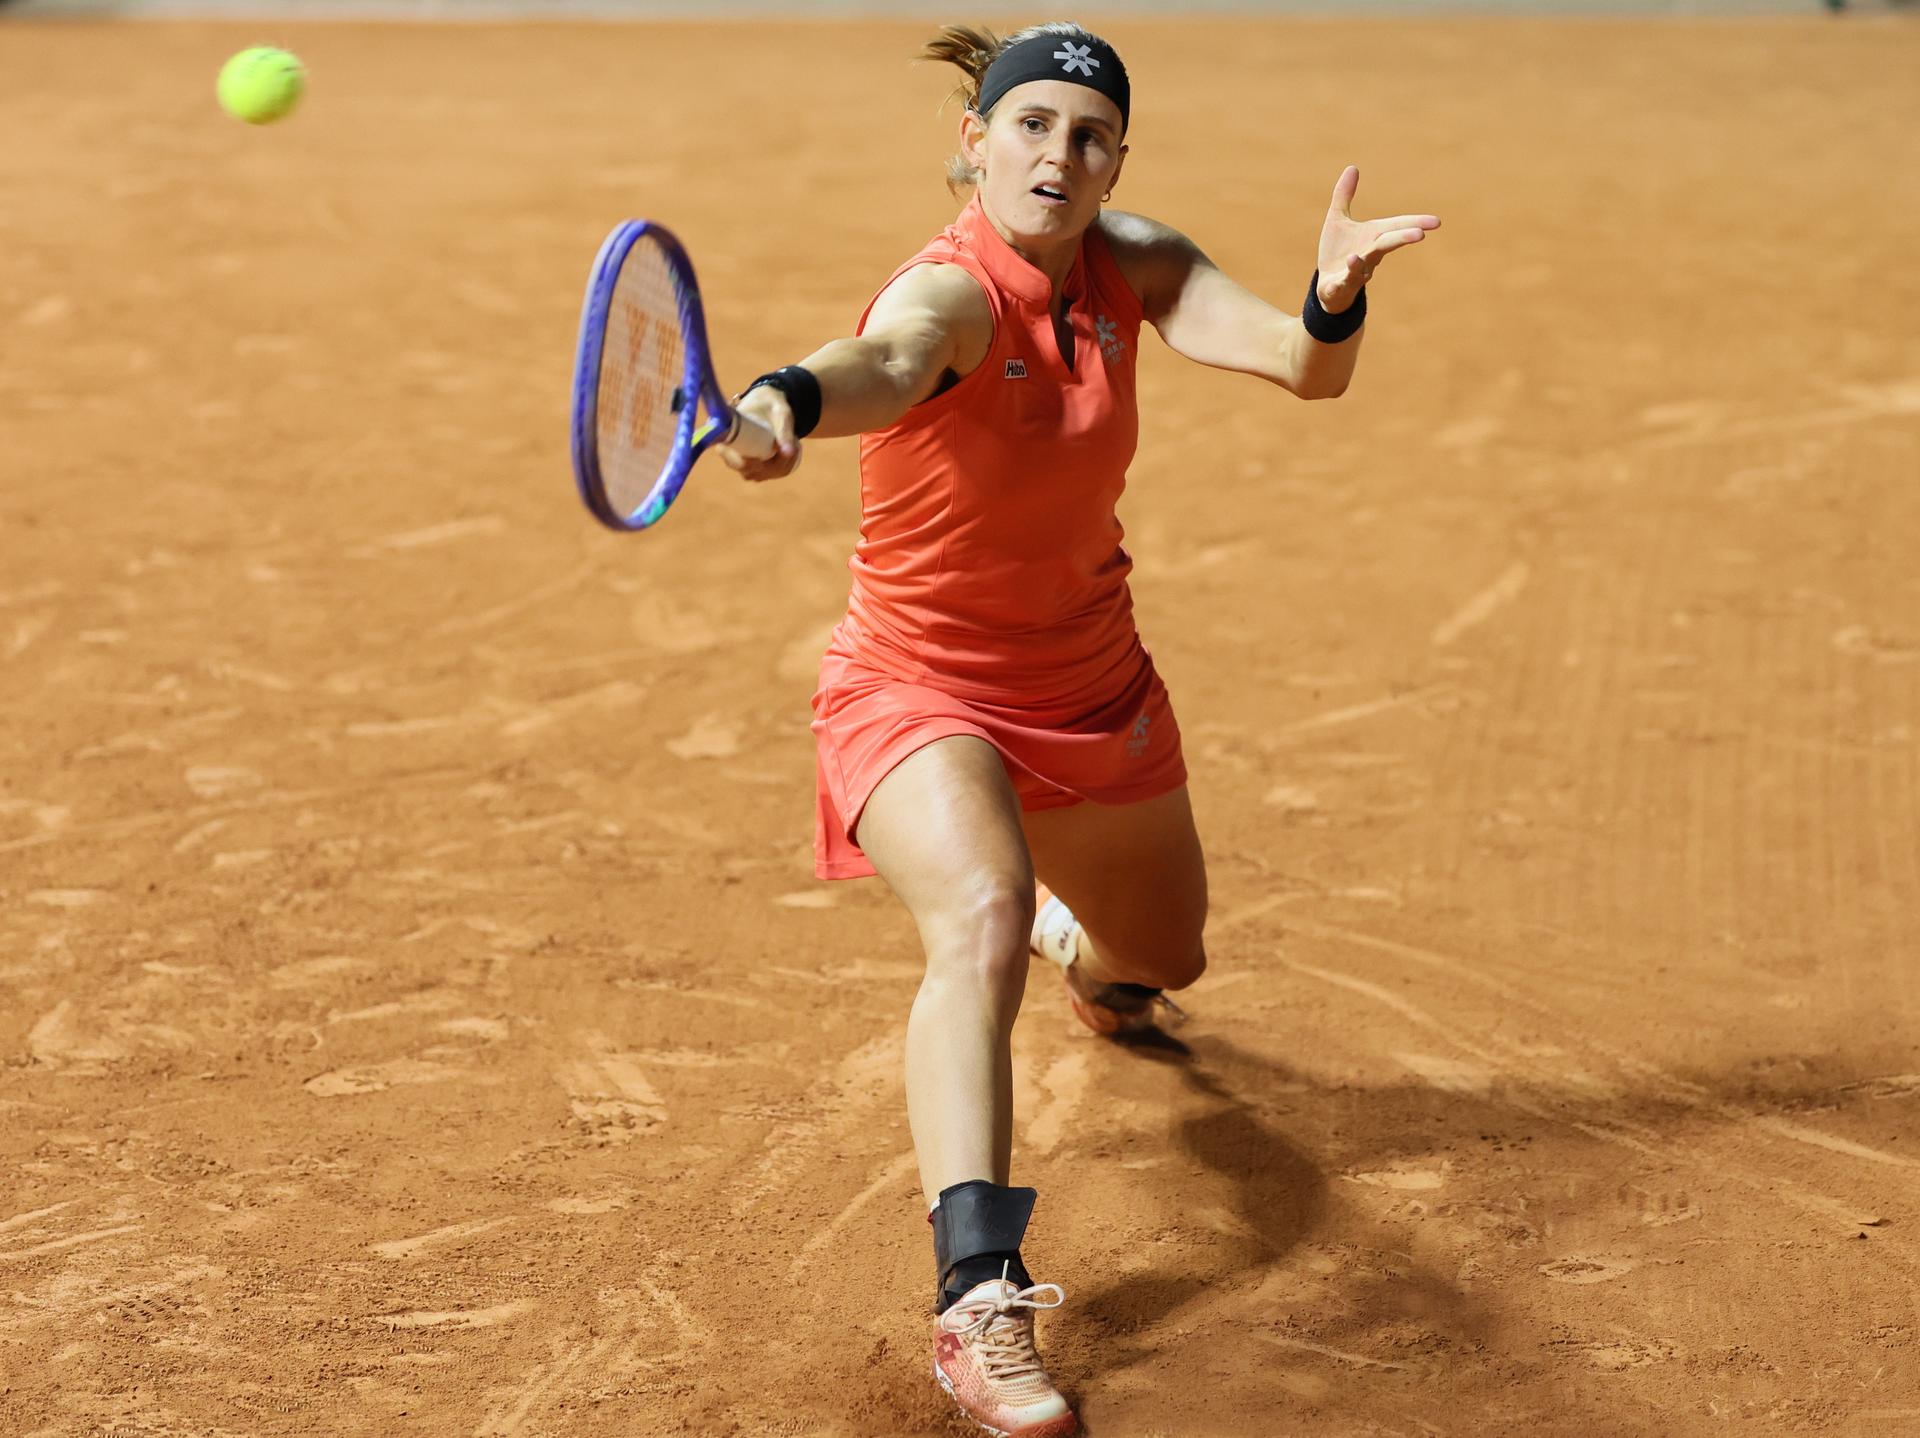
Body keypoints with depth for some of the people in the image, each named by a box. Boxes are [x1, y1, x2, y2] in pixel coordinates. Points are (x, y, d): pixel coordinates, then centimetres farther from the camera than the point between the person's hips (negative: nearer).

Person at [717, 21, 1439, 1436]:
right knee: (982, 920, -36)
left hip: (1095, 684, 6)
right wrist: (792, 399, -74)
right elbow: (887, 365, -51)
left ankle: (1086, 949, 66)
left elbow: (1303, 365, -22)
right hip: (925, 688, -6)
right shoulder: (951, 293, -26)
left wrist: (1335, 298, -46)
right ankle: (979, 1299, -39)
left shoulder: (1133, 266, -9)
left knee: (1165, 953, 26)